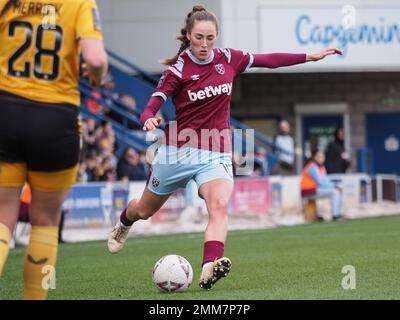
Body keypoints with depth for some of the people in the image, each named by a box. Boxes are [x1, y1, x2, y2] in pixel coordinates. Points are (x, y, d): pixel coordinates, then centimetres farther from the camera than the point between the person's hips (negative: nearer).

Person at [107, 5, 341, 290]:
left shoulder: (228, 59, 0)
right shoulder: (177, 70, -11)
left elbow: (269, 60, 12)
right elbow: (151, 109, -15)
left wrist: (311, 56, 12)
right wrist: (150, 121, -39)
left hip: (216, 154, 1)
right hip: (178, 150, -1)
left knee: (220, 205, -28)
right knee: (145, 210, 18)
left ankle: (210, 268, -46)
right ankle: (123, 224, 54)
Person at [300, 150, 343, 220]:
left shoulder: (321, 167, 12)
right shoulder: (312, 167, -19)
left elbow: (325, 180, 13)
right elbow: (320, 182, -21)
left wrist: (335, 185, -4)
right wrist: (334, 186, -14)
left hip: (317, 188, 10)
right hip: (309, 190, -10)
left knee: (338, 190, 7)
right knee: (334, 192, -20)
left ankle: (339, 213, 6)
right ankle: (335, 215, -21)